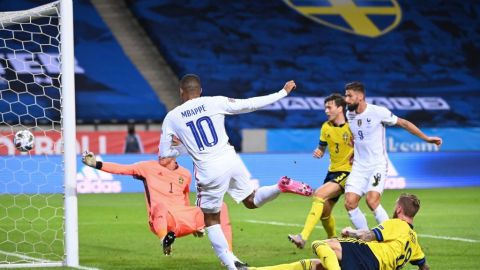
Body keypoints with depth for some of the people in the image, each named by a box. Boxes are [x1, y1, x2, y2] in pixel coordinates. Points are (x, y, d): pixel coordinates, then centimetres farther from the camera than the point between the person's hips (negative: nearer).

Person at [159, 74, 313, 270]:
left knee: (211, 221, 14)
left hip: (209, 171, -3)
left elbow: (164, 155, 4)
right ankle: (282, 186, -2)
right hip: (230, 159, 3)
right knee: (251, 201, 25)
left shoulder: (171, 118, 1)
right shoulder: (215, 102, 2)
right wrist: (283, 92, 12)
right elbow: (251, 104, 3)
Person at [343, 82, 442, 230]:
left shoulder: (378, 112, -11)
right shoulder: (349, 115, 5)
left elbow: (404, 123, -2)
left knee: (372, 201, -24)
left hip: (378, 165, -5)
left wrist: (426, 138, 1)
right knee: (350, 203, -9)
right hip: (359, 167, 5)